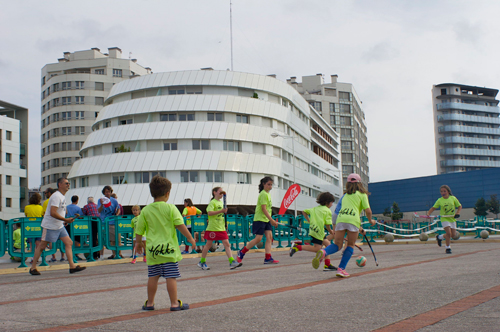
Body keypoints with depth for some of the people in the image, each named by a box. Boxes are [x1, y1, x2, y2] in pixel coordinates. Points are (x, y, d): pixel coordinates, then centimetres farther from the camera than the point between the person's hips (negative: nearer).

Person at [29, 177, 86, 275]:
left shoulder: (62, 197, 13)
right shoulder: (56, 196, -18)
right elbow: (52, 213, -26)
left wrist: (64, 221, 14)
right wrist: (65, 220, -24)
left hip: (59, 226, 9)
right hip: (50, 226, -9)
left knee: (69, 243, -1)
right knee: (42, 246, 1)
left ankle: (72, 266, -3)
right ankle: (33, 268, 12)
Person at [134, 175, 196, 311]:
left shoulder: (145, 210, 3)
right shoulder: (170, 208, -6)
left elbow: (139, 230, 9)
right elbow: (180, 225, -8)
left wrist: (138, 243, 26)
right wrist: (190, 238, 4)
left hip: (152, 250, 4)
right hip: (169, 249, -3)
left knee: (153, 277, 11)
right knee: (171, 277, -1)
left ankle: (149, 303, 20)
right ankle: (174, 303, 3)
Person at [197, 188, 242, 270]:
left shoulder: (221, 203, 16)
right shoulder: (212, 202, -8)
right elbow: (209, 212, -22)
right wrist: (221, 211, -26)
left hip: (221, 228, 7)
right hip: (213, 227, -7)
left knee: (227, 244, -3)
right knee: (208, 244, 4)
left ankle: (232, 262, -9)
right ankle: (202, 262, 17)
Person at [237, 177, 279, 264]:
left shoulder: (267, 194, 14)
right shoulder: (263, 194, -14)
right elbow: (263, 209, -21)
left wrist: (271, 220, 18)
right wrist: (272, 220, -25)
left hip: (266, 220, 9)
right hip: (260, 219, -9)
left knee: (269, 237, -2)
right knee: (258, 239, -8)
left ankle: (268, 258, -4)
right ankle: (241, 253, 5)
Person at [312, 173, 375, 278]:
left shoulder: (345, 195, 30)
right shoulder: (362, 194, 15)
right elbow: (368, 211, 4)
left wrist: (359, 228, 43)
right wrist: (371, 221, 25)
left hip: (340, 218, 4)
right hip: (353, 220, -4)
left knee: (337, 244, 6)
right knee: (350, 245, 10)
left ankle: (323, 252, -26)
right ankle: (341, 269, -2)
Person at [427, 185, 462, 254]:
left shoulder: (453, 198, -1)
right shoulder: (439, 200, -3)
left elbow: (459, 206, 7)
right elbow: (433, 208, 1)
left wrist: (458, 213, -9)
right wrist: (428, 213, -16)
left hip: (452, 219, 3)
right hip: (444, 219, -3)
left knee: (453, 234, 5)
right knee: (449, 233, -18)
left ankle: (440, 237, 29)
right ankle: (448, 248, -2)